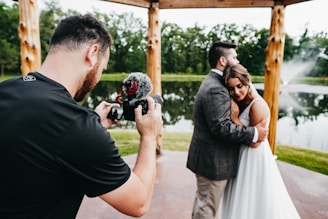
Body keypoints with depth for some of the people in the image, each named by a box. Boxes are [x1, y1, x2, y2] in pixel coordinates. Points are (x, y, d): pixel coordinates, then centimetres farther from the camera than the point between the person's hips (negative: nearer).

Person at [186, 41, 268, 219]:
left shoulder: (212, 83, 11)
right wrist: (254, 133, -19)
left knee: (202, 202, 26)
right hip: (214, 161, -10)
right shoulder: (216, 89, -23)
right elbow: (222, 127, -29)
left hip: (207, 156, 10)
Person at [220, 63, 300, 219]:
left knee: (256, 200, 11)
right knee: (244, 200, 24)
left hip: (255, 157, -8)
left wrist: (234, 117, -23)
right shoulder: (241, 102, 1)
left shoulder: (257, 105, -23)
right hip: (242, 156, 8)